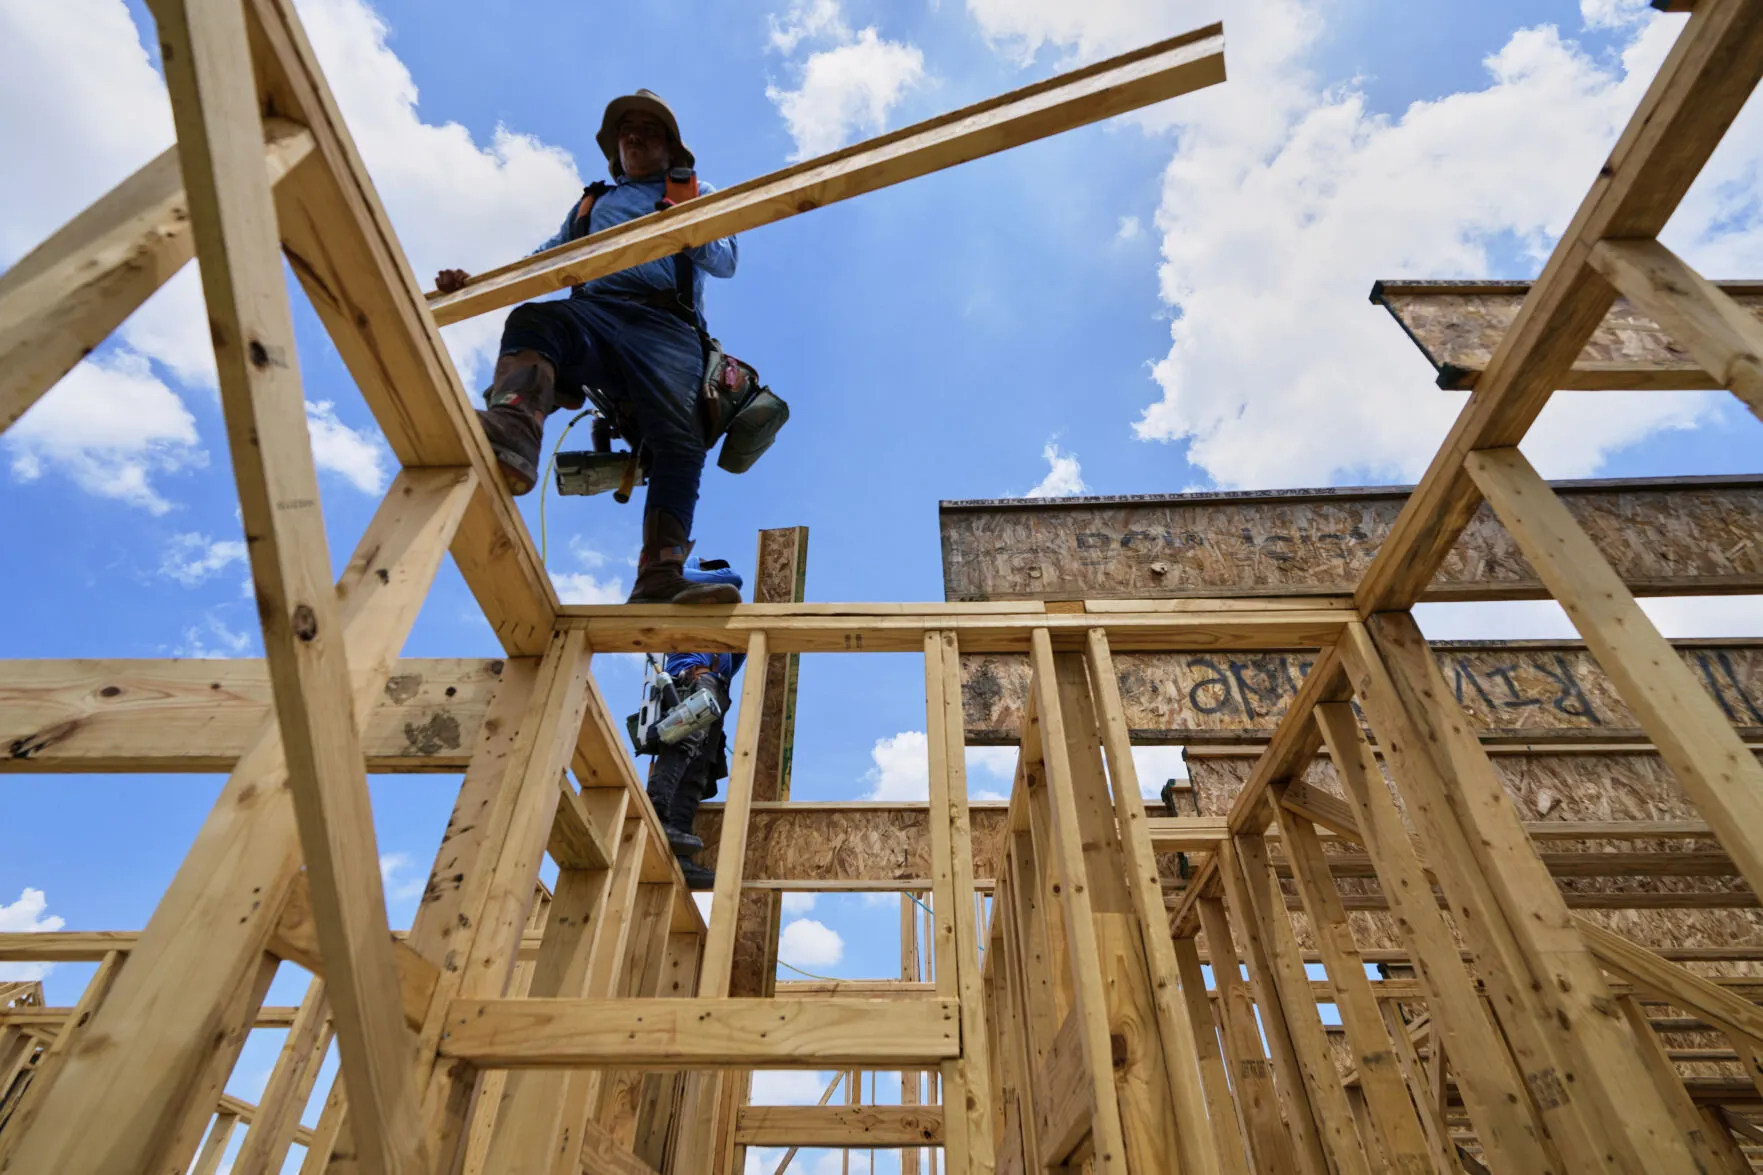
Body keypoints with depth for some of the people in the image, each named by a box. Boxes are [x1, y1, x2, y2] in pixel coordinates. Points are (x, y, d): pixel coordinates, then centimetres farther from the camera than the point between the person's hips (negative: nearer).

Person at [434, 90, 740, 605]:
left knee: (678, 439, -27)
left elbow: (725, 261, 14)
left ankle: (660, 580, -41)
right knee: (531, 320, -33)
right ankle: (511, 438, -60)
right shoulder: (593, 200, 37)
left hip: (665, 326, -2)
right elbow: (546, 260, 27)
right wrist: (476, 282, 10)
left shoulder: (697, 194, 31)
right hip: (593, 312, 2)